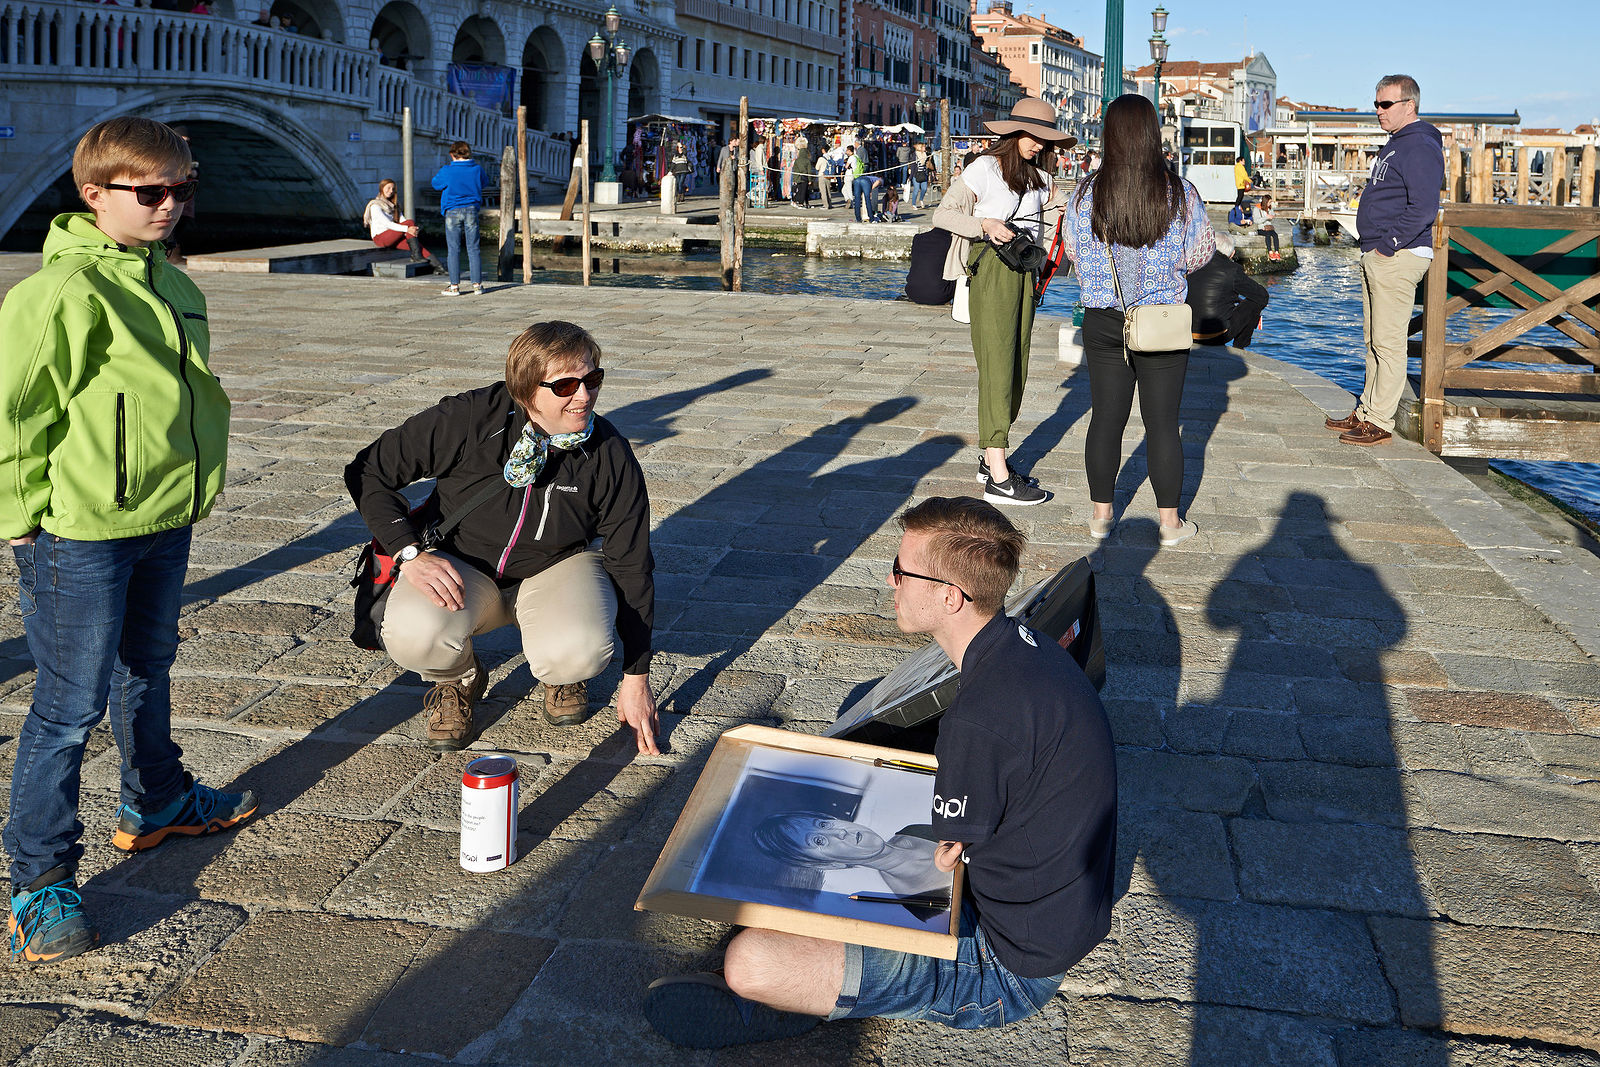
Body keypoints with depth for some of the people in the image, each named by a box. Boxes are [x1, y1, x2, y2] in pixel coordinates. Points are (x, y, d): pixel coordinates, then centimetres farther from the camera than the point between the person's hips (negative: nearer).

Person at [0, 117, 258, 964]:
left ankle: (156, 805, 43)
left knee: (146, 672, 24)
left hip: (166, 521, 8)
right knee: (71, 704, -2)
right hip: (82, 533, -8)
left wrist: (194, 487, 20)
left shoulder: (173, 285, 9)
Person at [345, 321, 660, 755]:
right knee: (413, 635, -34)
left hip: (557, 567, 1)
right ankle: (459, 679, 6)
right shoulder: (468, 419, -22)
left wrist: (636, 678, -8)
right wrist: (411, 554, -26)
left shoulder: (610, 456, -16)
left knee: (580, 651, -33)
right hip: (460, 563, 0)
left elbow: (631, 564, -8)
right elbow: (367, 471, -11)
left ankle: (562, 672, 9)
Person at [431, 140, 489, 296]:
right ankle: (477, 284, 7)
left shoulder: (447, 171, -8)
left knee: (453, 249, 2)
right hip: (471, 210, 2)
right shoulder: (477, 169, -1)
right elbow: (485, 181, 19)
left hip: (452, 212, -2)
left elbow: (436, 183, 9)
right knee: (473, 248, 7)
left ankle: (454, 286, 0)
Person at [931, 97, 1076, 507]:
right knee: (997, 367, -10)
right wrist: (985, 224, -24)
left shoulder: (1037, 174, 14)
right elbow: (943, 215, -9)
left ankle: (992, 459, 18)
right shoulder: (984, 168, -6)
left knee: (1016, 367, 9)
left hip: (1024, 269, 8)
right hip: (991, 268, -8)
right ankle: (998, 479, -11)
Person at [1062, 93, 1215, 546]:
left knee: (1106, 418, 10)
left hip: (1102, 320, 1)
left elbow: (1072, 250, 6)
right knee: (1162, 422, 6)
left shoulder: (1086, 194, -7)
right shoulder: (1180, 193, -10)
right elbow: (1200, 252, 0)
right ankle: (1170, 521, 15)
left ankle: (1101, 515, 19)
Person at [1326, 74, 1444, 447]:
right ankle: (1367, 411, 22)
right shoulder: (1394, 145, 19)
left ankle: (1380, 422, -4)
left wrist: (1387, 247, -20)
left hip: (1397, 258, -10)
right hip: (1376, 256, 10)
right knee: (1374, 342, 14)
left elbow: (1423, 208, -23)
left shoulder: (1420, 147, -13)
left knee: (1388, 343, -7)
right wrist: (1373, 249, 17)